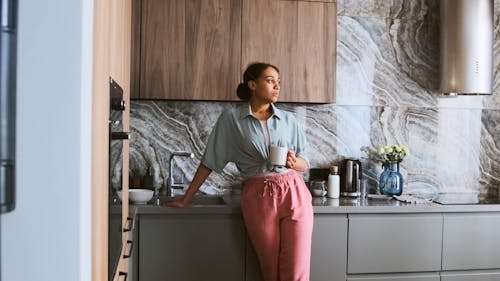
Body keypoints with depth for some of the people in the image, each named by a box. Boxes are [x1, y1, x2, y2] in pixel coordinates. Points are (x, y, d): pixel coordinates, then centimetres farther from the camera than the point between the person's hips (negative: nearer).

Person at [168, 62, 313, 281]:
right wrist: (186, 199, 5)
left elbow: (304, 162, 13)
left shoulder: (288, 119, 8)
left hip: (293, 194, 2)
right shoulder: (231, 118, 1)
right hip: (258, 198, -2)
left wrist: (294, 163, -10)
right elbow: (209, 161, 4)